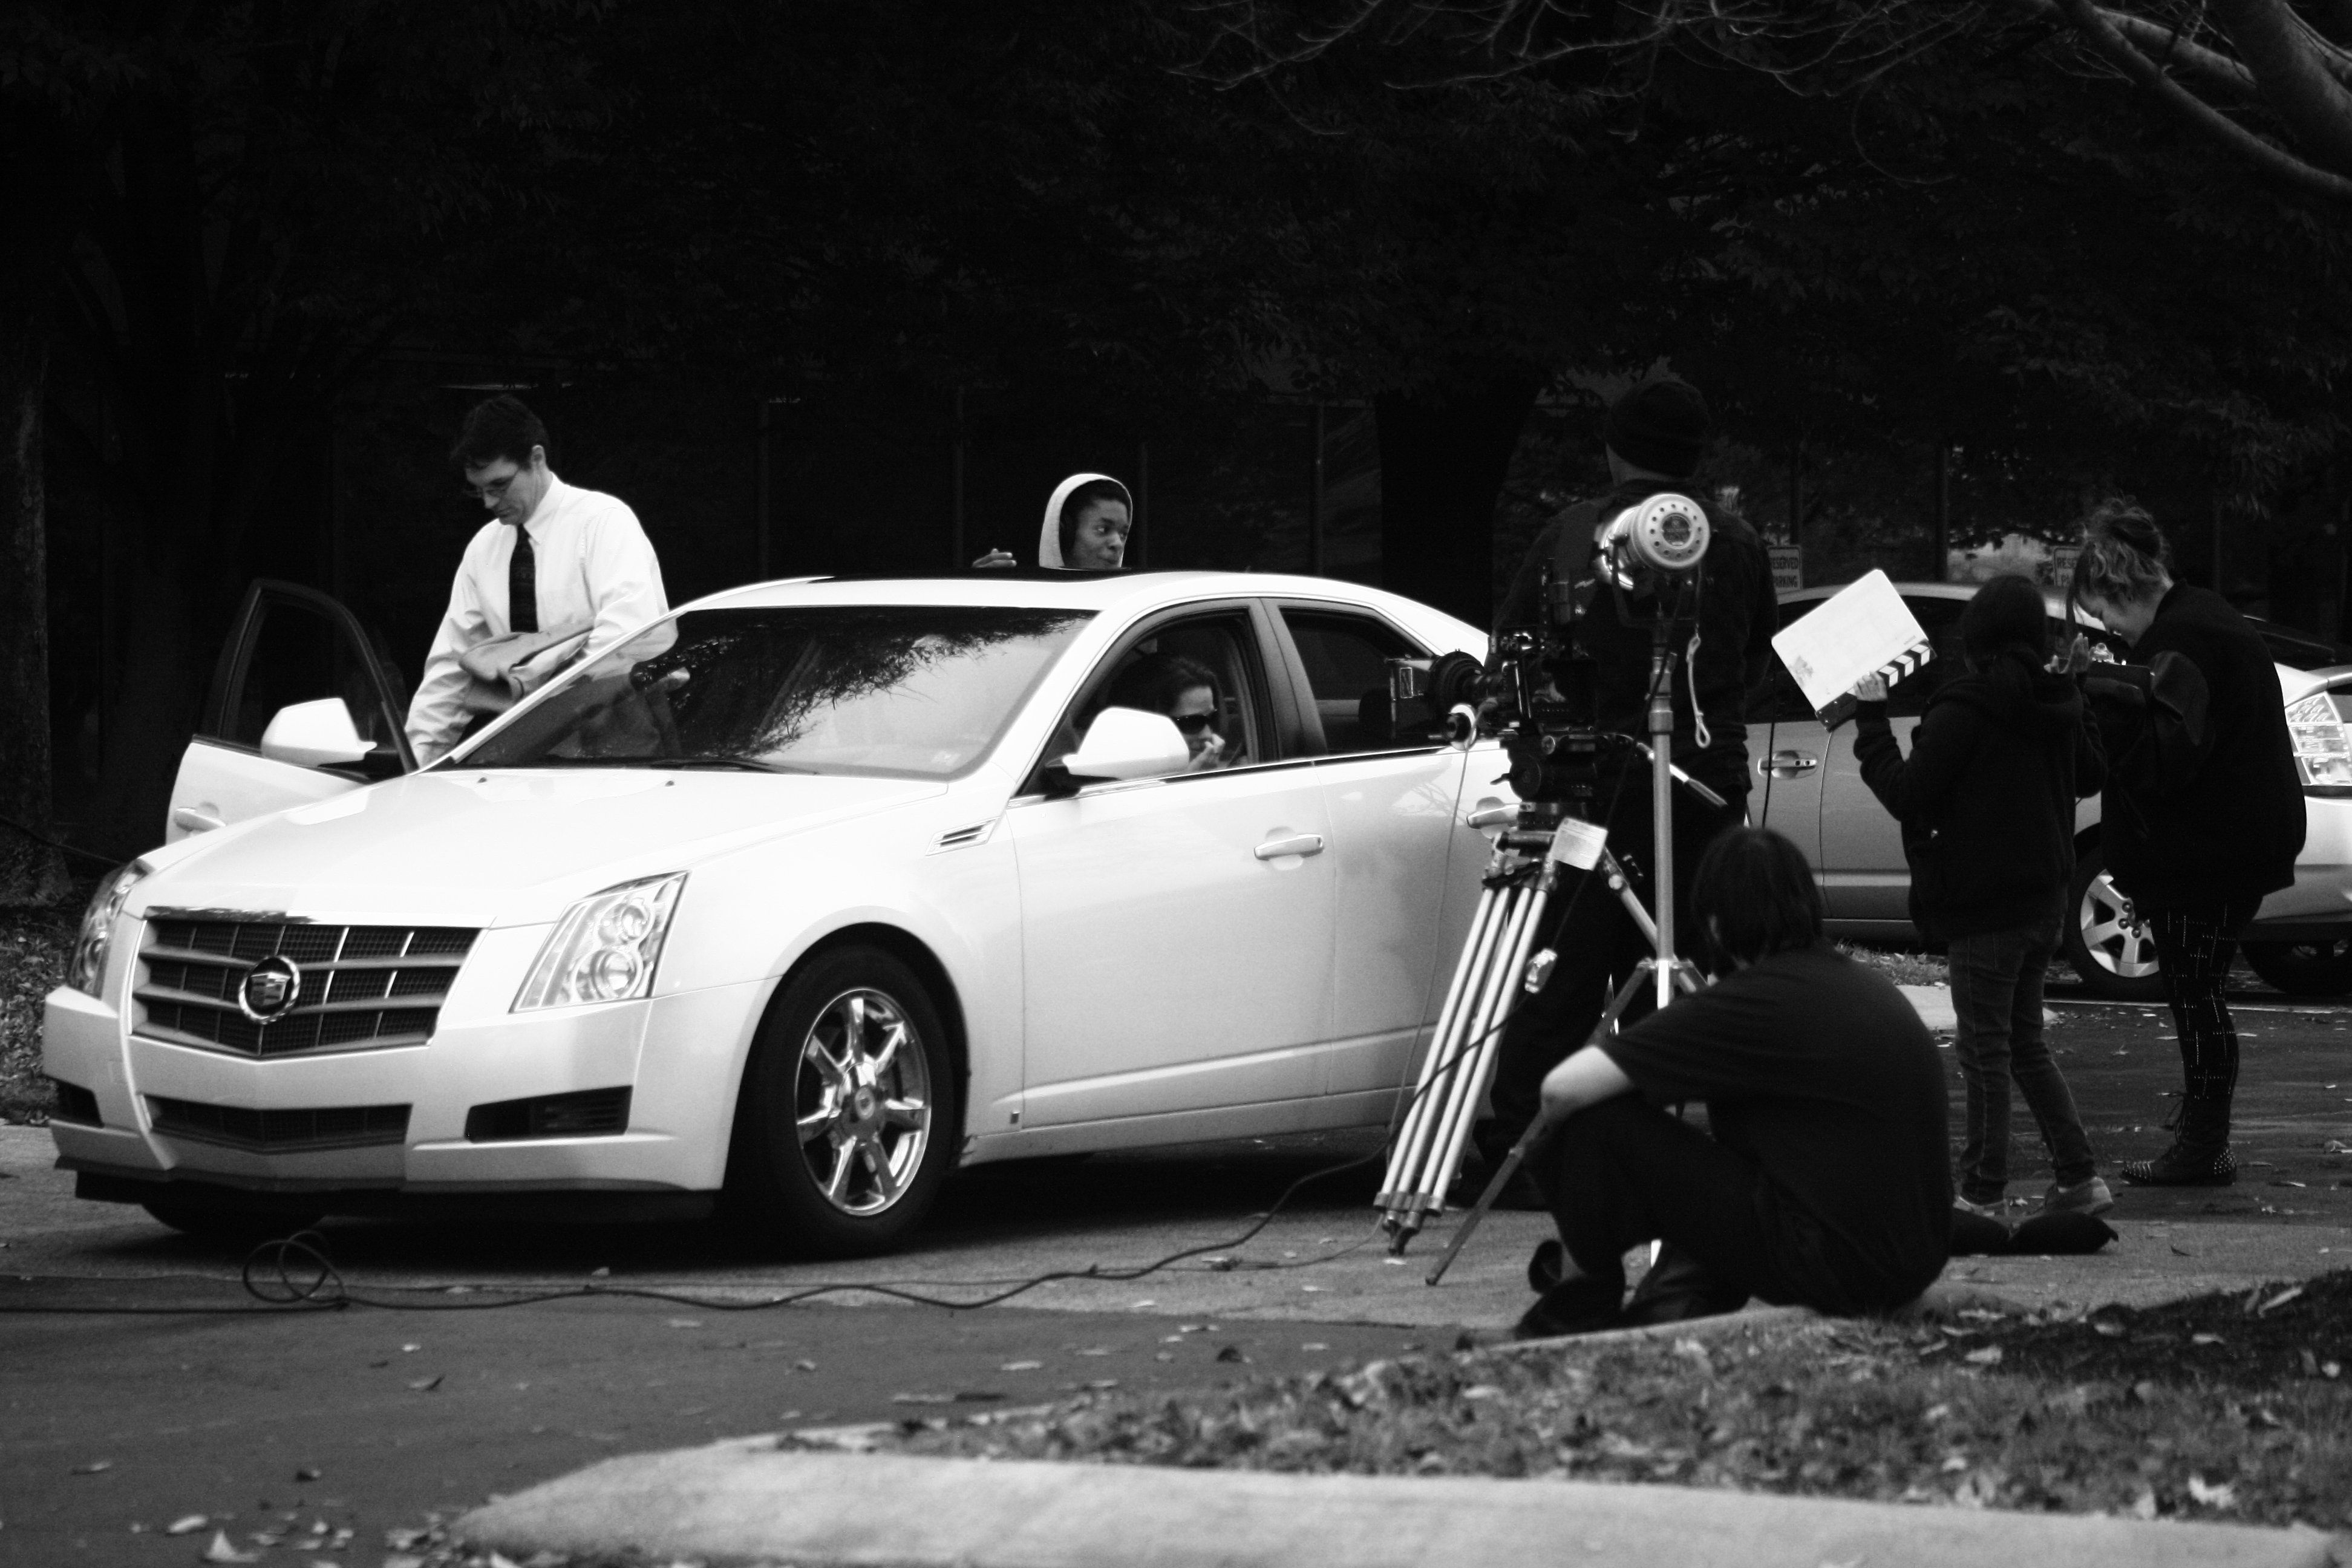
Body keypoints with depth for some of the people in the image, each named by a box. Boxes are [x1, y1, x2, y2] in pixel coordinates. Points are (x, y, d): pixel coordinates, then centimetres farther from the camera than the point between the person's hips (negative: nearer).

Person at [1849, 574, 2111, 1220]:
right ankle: (2079, 1175, 15)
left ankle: (1984, 1190, 1)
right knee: (2024, 1040, 17)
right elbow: (2091, 776, 23)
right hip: (2044, 894, 8)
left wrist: (1871, 720, -9)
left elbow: (1905, 795, -18)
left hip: (1984, 905, -8)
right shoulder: (2059, 705, 6)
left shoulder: (1963, 712, -17)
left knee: (1985, 1046, -1)